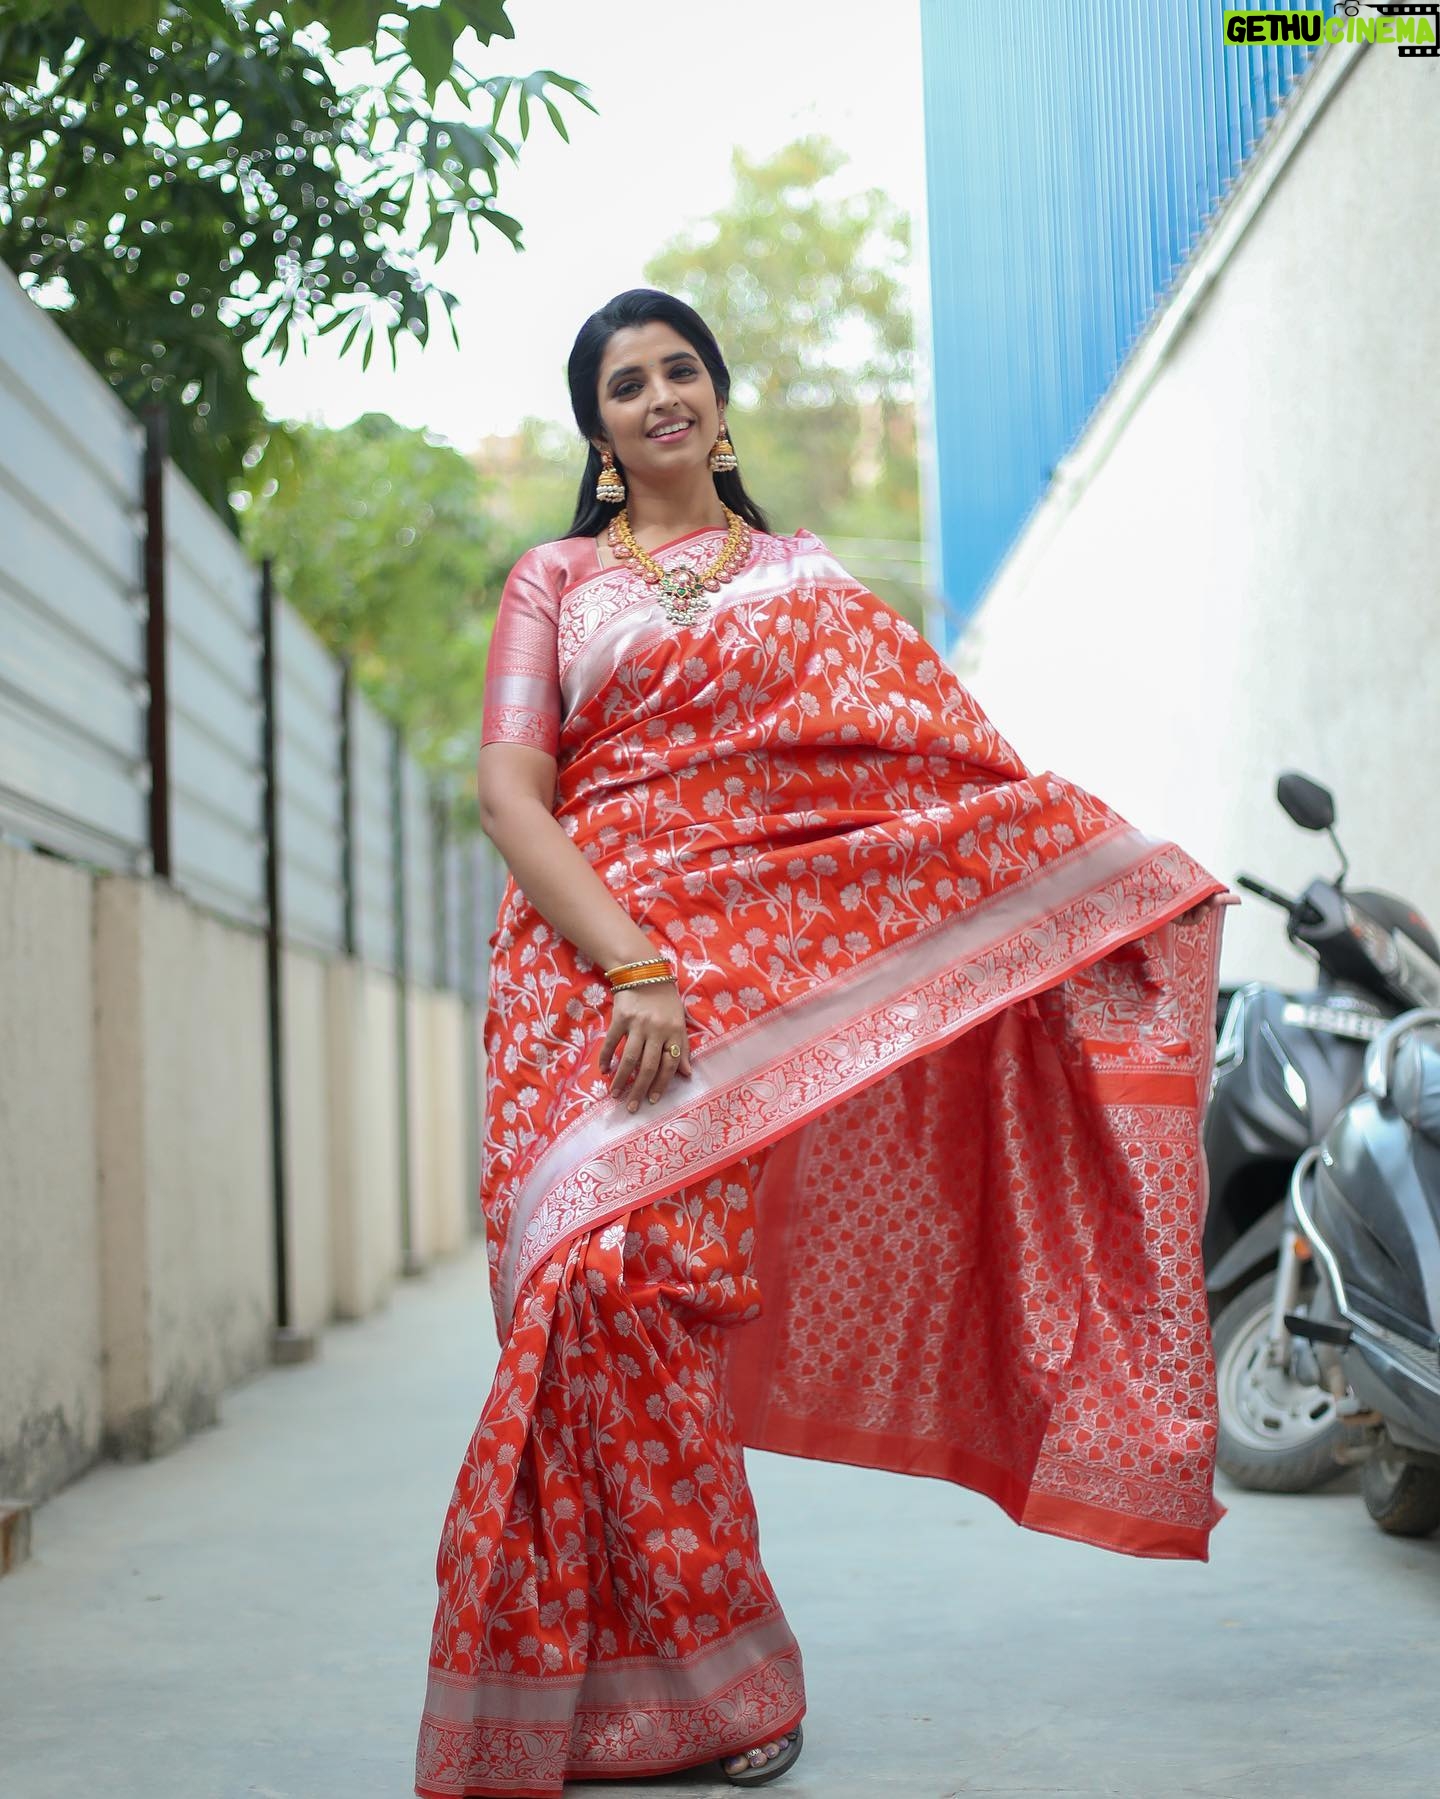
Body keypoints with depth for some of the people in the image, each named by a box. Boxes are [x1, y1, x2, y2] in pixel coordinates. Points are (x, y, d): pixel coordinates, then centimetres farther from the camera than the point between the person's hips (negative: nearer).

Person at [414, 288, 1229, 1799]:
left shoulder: (804, 579, 20)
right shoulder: (555, 583, 16)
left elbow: (946, 762, 12)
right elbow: (509, 789, 3)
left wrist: (1116, 866, 0)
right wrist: (631, 966, -12)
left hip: (742, 964, 0)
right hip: (583, 960, 0)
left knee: (659, 1281, -14)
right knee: (595, 1277, -14)